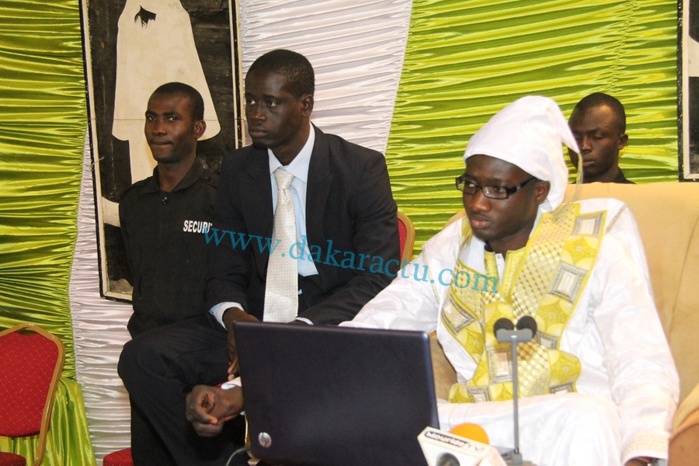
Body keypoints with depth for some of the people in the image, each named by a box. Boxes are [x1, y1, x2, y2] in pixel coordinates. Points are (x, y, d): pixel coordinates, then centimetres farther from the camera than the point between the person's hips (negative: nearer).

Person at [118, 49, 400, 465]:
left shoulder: (363, 168, -6)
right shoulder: (237, 170, 8)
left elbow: (376, 279, -12)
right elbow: (225, 270, 10)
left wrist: (300, 330, -26)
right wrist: (232, 315, -16)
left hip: (331, 326, -4)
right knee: (143, 357, -17)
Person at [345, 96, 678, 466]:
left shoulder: (594, 250, -2)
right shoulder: (450, 246, 11)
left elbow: (643, 368, -10)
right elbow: (375, 324, 7)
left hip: (578, 424, -2)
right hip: (472, 423, 3)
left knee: (585, 418, -37)